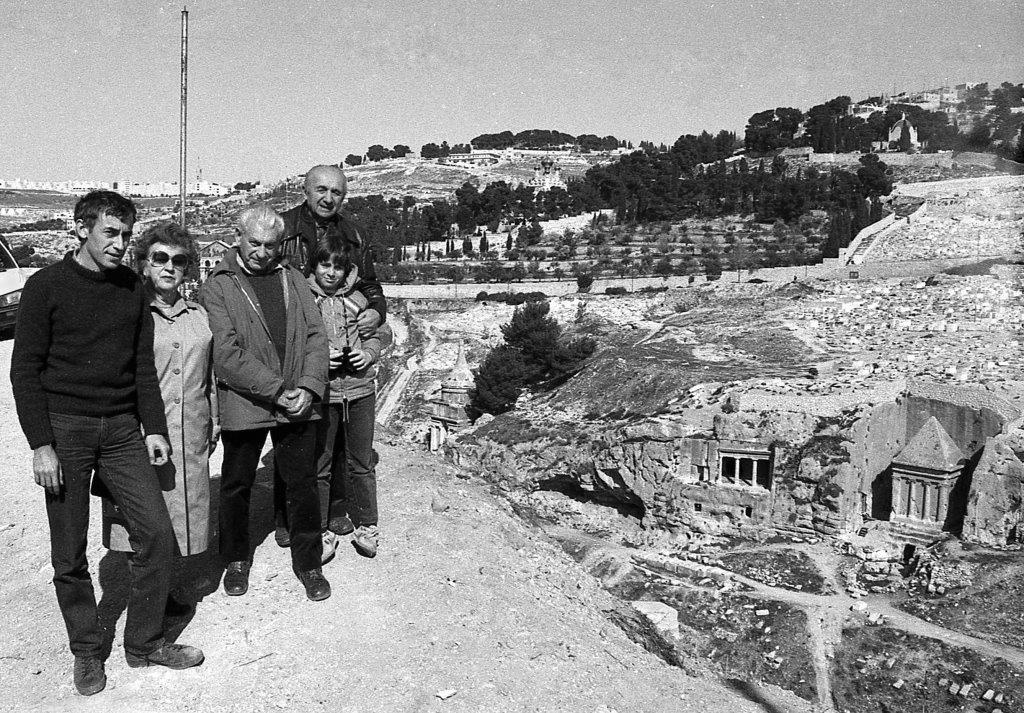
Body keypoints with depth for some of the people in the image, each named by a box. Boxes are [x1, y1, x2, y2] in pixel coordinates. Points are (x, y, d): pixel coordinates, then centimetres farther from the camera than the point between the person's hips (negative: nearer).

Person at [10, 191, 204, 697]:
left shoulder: (133, 289, 7)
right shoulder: (46, 286, -4)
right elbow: (25, 371, -4)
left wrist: (153, 428, 3)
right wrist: (40, 444, -11)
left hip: (121, 428, 3)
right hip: (63, 429, -3)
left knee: (156, 533, -1)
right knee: (69, 554, 5)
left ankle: (144, 643, 16)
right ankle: (86, 652, 24)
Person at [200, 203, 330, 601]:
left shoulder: (293, 279, 10)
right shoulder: (217, 287, -4)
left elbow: (316, 336, 5)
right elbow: (226, 354, -13)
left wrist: (309, 386, -10)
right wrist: (275, 390, -17)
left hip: (297, 403, 3)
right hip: (243, 405, -2)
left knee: (303, 485, 9)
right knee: (236, 487, 13)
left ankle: (308, 563, 26)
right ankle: (236, 559, 35)